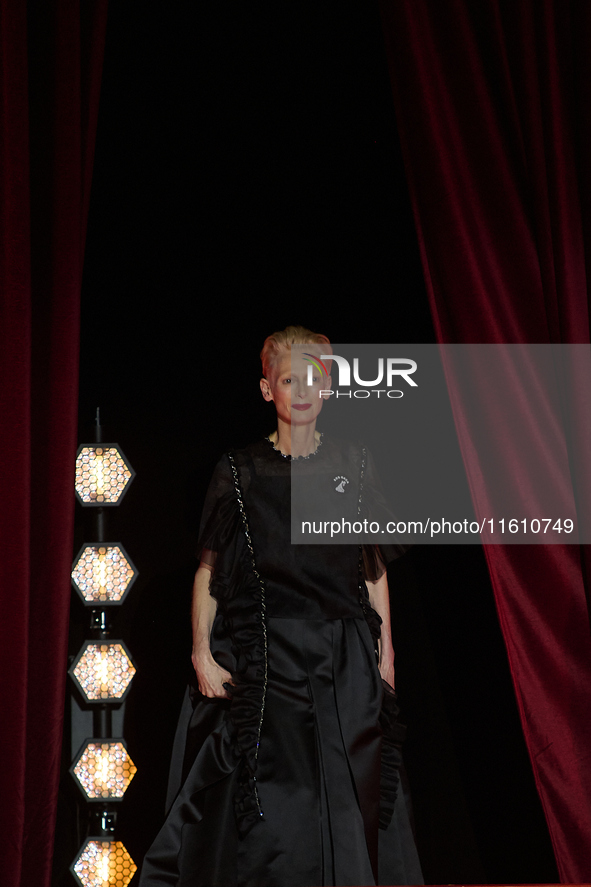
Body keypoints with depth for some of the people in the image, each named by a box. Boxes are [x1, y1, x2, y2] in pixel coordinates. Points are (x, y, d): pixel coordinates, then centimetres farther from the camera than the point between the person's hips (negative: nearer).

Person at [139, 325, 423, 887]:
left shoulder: (351, 465, 8)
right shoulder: (239, 473, 3)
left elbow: (375, 568, 11)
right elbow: (208, 570, 2)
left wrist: (385, 653, 6)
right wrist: (202, 654, -7)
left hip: (344, 656, 2)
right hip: (265, 658, -2)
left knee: (350, 795, 1)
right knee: (266, 804, -6)